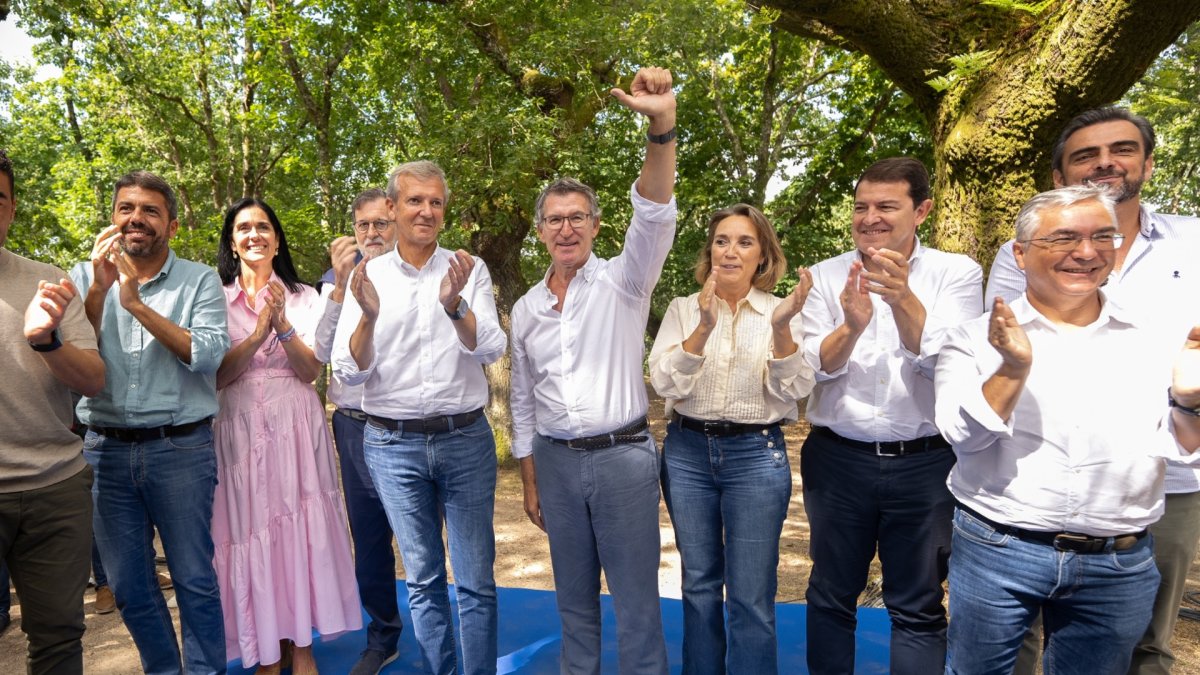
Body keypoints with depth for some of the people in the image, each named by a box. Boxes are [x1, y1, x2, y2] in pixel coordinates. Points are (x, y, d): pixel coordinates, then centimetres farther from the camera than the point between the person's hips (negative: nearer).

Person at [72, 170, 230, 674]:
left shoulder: (199, 280, -1)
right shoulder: (84, 278, 7)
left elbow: (207, 354, -14)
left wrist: (137, 304, -19)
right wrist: (100, 287, -15)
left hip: (181, 448, -3)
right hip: (105, 449, 3)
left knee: (194, 580, 4)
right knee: (128, 586, 13)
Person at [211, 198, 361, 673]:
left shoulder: (303, 297, 7)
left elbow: (311, 371, -2)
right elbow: (215, 376, -3)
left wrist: (283, 325, -17)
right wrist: (257, 334, -17)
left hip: (295, 426, 0)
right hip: (241, 429, 0)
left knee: (300, 529, 1)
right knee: (251, 530, 3)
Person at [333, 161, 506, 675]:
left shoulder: (470, 270, 0)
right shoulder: (368, 276, 2)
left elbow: (491, 350, -11)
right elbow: (349, 373, -4)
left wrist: (455, 305, -28)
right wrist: (369, 316, -22)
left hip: (465, 439, 0)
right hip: (393, 444, 1)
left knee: (476, 580, 6)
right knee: (423, 578, 13)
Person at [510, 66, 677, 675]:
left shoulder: (621, 282, -5)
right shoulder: (526, 308, 8)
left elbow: (654, 218, -24)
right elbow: (523, 401, 13)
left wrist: (661, 127, -39)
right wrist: (530, 482, 11)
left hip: (622, 456, -4)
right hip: (556, 461, 4)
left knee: (636, 598, 5)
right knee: (573, 595, 17)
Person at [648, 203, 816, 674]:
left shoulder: (781, 312, 0)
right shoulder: (683, 308, 1)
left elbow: (794, 392, -9)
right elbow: (664, 384, -10)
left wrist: (782, 329, -25)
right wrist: (704, 327, -23)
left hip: (756, 456, -1)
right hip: (688, 452, 2)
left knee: (751, 597, 4)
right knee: (699, 585, 16)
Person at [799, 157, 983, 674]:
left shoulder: (957, 273, -2)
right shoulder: (826, 276, 1)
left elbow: (943, 361, -15)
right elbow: (815, 366, -8)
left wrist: (902, 299, -32)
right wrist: (852, 325, -28)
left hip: (926, 463, -1)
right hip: (838, 459, 1)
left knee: (918, 608, 12)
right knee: (832, 596, 15)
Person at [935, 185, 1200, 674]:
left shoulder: (1155, 340, 2)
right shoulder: (978, 338, -5)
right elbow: (965, 437, -14)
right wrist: (1013, 369, -28)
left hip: (1121, 566, 3)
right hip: (996, 554, -2)